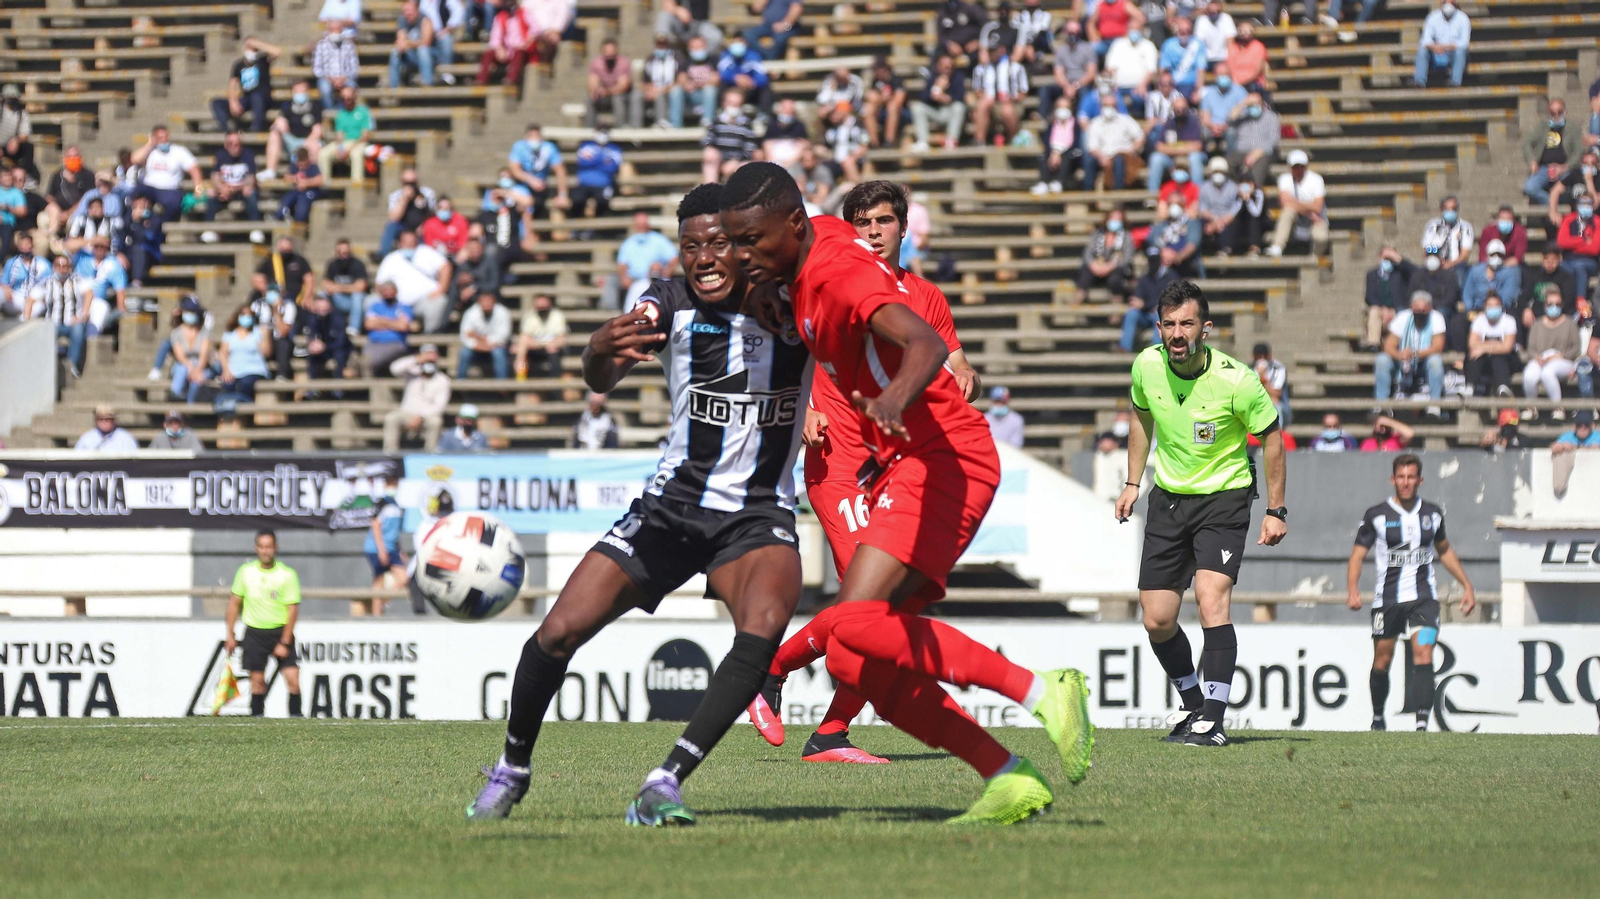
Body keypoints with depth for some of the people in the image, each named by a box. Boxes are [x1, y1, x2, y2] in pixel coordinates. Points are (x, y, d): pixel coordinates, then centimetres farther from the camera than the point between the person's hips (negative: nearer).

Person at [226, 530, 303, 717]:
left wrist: (284, 643, -12)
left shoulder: (287, 575, -8)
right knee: (257, 680, 1)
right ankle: (257, 718, 9)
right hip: (254, 633, 2)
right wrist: (230, 635, 8)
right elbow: (234, 603, 11)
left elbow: (292, 610, -8)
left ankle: (295, 716, -4)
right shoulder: (246, 571, 1)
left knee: (293, 678, -12)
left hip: (280, 631, -2)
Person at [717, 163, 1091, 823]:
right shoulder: (819, 243, 9)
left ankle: (1041, 692, -21)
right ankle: (1009, 780, 0)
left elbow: (927, 345, -36)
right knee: (855, 664, 1)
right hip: (898, 466, 10)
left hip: (942, 459, -10)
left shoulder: (841, 271, -18)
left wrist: (894, 400, -54)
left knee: (854, 624, -24)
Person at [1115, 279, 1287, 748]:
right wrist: (1133, 484, 13)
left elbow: (1270, 436, -6)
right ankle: (1194, 703, 25)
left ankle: (1213, 720, -21)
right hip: (1168, 498, 5)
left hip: (1224, 497, -5)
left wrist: (1276, 511, -6)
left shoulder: (1237, 380, -21)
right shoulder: (1147, 366, -9)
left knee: (1211, 599, -23)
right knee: (1157, 621, 2)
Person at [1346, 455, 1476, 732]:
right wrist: (1353, 591, -18)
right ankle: (1378, 717, 32)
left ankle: (1422, 723, -22)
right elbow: (1358, 554, -2)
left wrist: (1467, 586, 22)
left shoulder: (1432, 514, 6)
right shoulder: (1376, 516, -3)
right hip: (1387, 598, -1)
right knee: (1382, 662, 8)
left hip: (1423, 596, 1)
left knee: (1423, 656, -17)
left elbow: (1444, 550, 22)